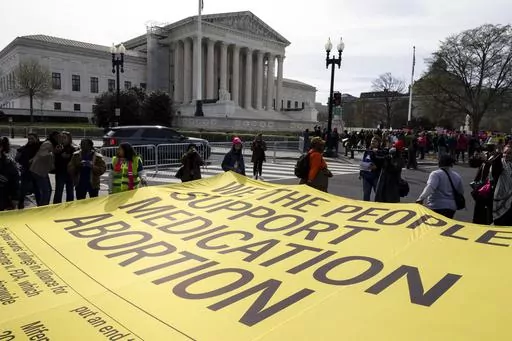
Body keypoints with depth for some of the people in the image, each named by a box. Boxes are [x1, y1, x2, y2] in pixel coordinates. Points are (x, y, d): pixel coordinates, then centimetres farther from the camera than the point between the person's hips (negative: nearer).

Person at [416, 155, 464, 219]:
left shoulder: (436, 174, -9)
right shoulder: (457, 176, 12)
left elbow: (430, 187, -26)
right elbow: (461, 192, 19)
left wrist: (421, 198, -37)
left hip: (436, 207, -6)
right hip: (451, 207, 6)